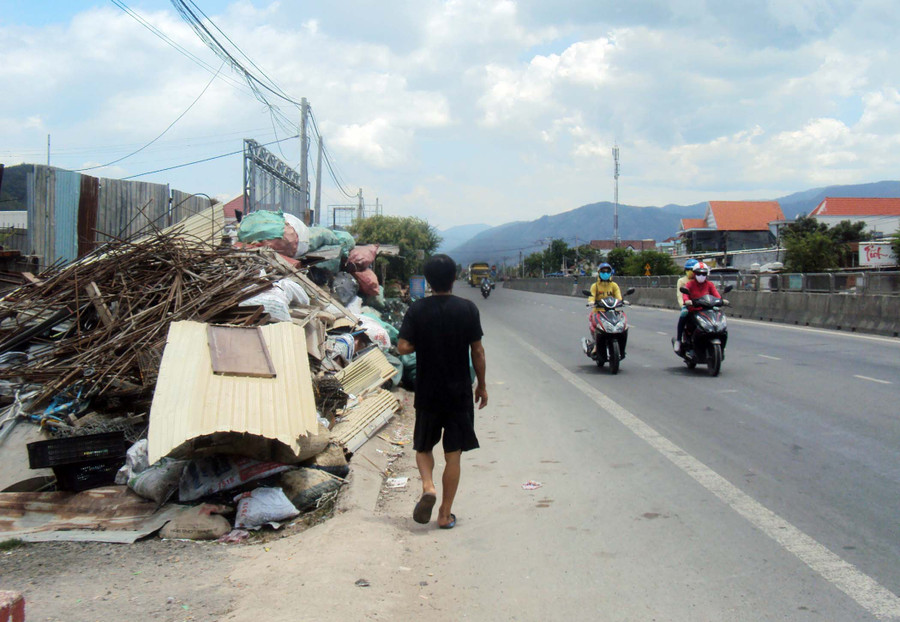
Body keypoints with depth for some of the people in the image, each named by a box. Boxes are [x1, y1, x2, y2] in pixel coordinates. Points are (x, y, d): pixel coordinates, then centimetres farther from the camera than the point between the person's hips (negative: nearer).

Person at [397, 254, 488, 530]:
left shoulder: (417, 309, -6)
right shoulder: (467, 309, -6)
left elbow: (403, 347, -12)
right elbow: (477, 352, -3)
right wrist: (482, 385, 8)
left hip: (427, 392, 1)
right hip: (459, 392, 0)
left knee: (423, 446, 18)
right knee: (453, 453, 7)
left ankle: (428, 486, -8)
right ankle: (445, 514, 9)